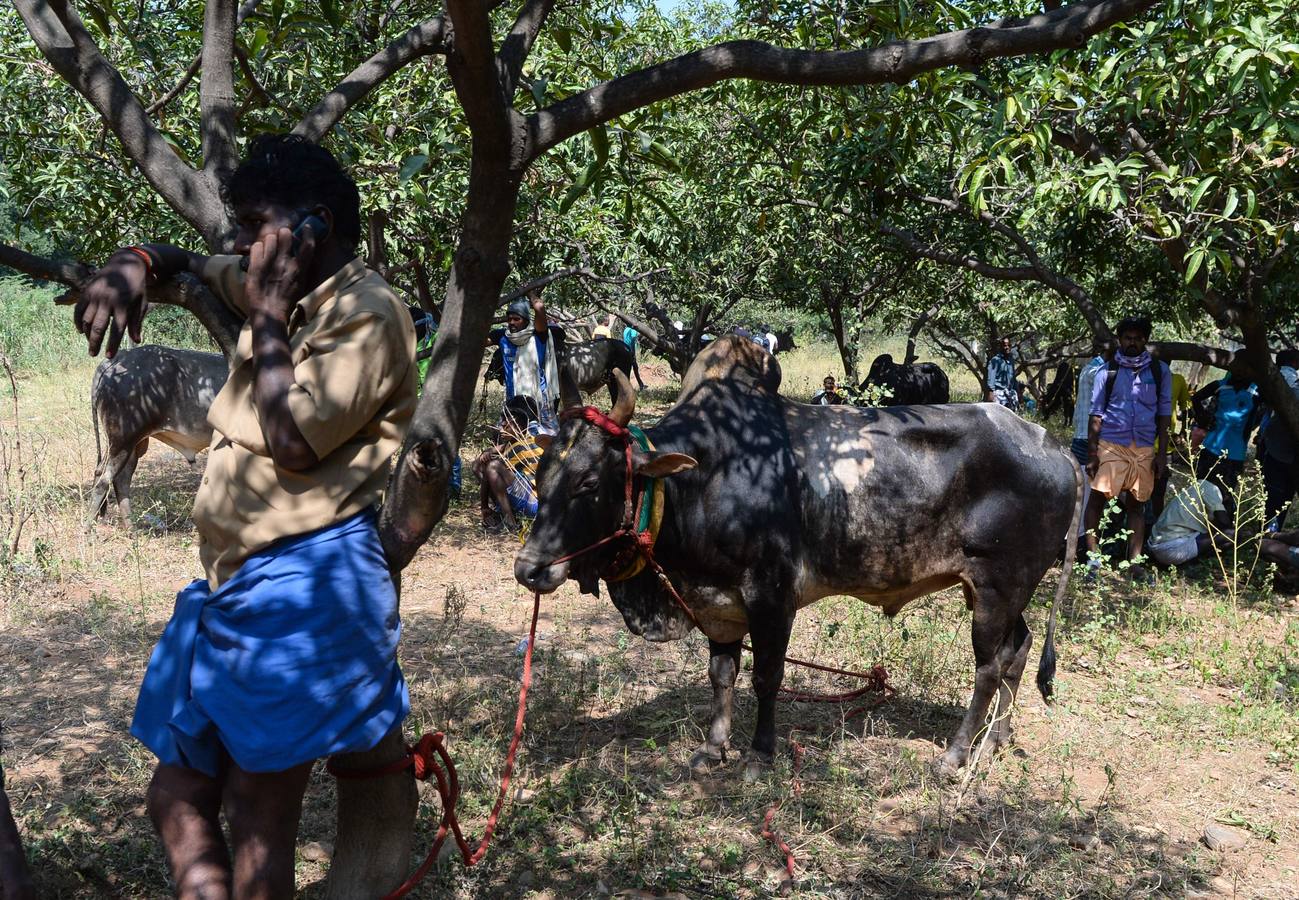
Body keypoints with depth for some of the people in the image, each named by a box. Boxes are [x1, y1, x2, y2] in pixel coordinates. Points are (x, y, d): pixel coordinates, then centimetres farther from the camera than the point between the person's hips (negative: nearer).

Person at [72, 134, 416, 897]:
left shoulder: (366, 310, -11)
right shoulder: (280, 291, 14)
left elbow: (293, 441, -21)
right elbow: (179, 261, 30)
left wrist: (268, 314, -12)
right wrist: (129, 268, 6)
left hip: (304, 584, -10)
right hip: (233, 582, 10)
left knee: (259, 813, -1)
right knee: (177, 794, 15)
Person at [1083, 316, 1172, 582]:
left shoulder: (1159, 371, 7)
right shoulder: (1108, 372, 2)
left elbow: (1164, 413, 9)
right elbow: (1096, 414, 3)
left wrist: (1162, 453, 4)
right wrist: (1091, 454, -3)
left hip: (1144, 449, 2)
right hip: (1111, 445, -2)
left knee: (1136, 505, 6)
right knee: (1097, 497, -8)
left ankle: (1134, 564, 9)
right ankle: (1093, 556, 1)